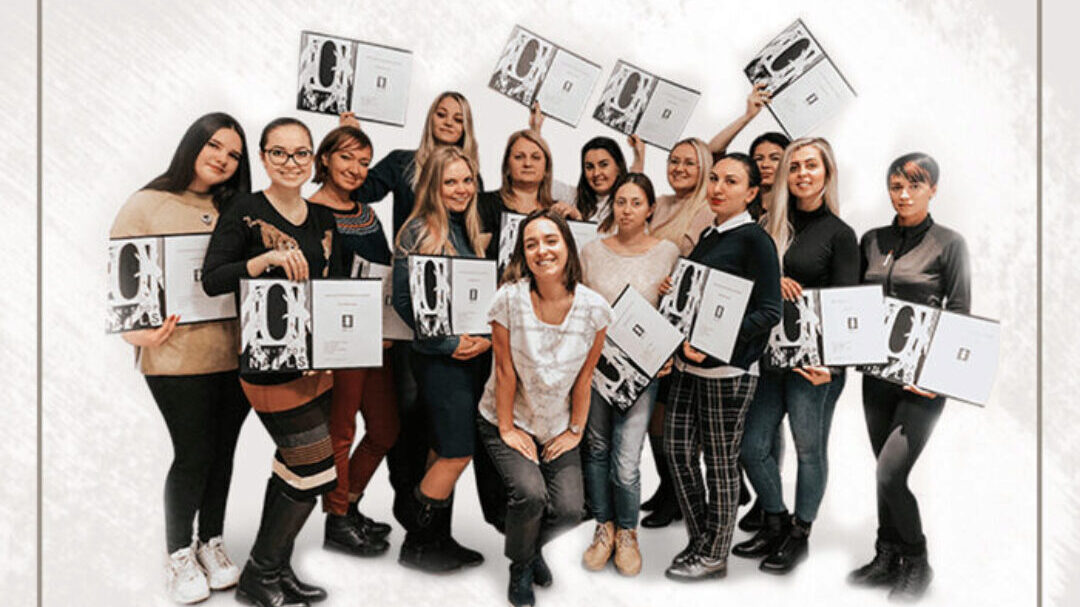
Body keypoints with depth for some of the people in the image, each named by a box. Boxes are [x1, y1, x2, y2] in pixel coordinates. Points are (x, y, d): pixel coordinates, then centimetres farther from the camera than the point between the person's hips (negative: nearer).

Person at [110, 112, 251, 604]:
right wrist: (137, 330, -17)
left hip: (236, 355, 4)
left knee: (222, 451, 11)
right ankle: (179, 554, 21)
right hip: (177, 356, -4)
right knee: (194, 454, 0)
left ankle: (211, 543, 30)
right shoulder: (147, 205, -1)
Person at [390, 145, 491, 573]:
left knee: (446, 449, 12)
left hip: (472, 356, 7)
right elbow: (403, 300, -12)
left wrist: (486, 337, -2)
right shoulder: (419, 232, -8)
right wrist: (450, 343, -14)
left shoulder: (468, 231, 13)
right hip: (438, 357, -7)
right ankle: (418, 542, 9)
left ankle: (437, 539, 23)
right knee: (458, 451, -7)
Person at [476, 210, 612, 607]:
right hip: (508, 421, -2)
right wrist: (507, 429, -10)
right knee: (529, 493, -24)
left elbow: (585, 376, -4)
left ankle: (534, 547, 26)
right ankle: (520, 567, 10)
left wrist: (575, 431, 0)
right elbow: (505, 369, -13)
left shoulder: (594, 308, -13)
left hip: (558, 428, 2)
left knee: (568, 510, -12)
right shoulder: (510, 298, -18)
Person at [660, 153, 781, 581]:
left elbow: (769, 312, -15)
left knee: (720, 463, 3)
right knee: (677, 450, 9)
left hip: (728, 369, -8)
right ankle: (699, 541, 26)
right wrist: (673, 289, 4)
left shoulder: (755, 240, -9)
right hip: (689, 364, 8)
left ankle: (715, 555, 19)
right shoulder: (708, 237, 15)